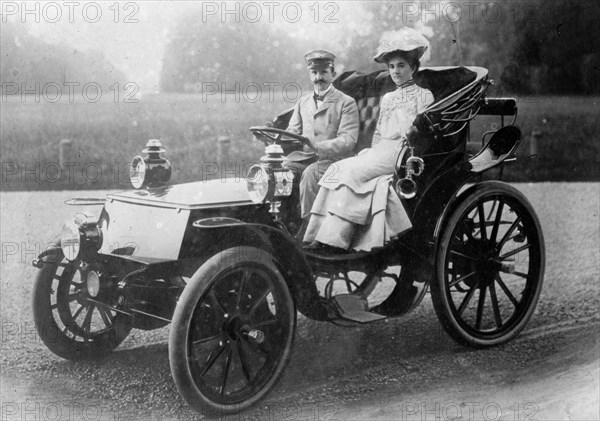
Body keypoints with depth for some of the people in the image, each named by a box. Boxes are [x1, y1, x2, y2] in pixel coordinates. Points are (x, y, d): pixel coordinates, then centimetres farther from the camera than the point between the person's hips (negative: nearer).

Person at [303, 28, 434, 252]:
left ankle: (333, 239, -31)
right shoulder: (387, 99, 27)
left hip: (403, 151, -6)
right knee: (338, 169, -20)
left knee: (352, 172, -27)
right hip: (380, 151, 6)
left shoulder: (423, 95, 7)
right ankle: (323, 235, -31)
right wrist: (373, 154, 6)